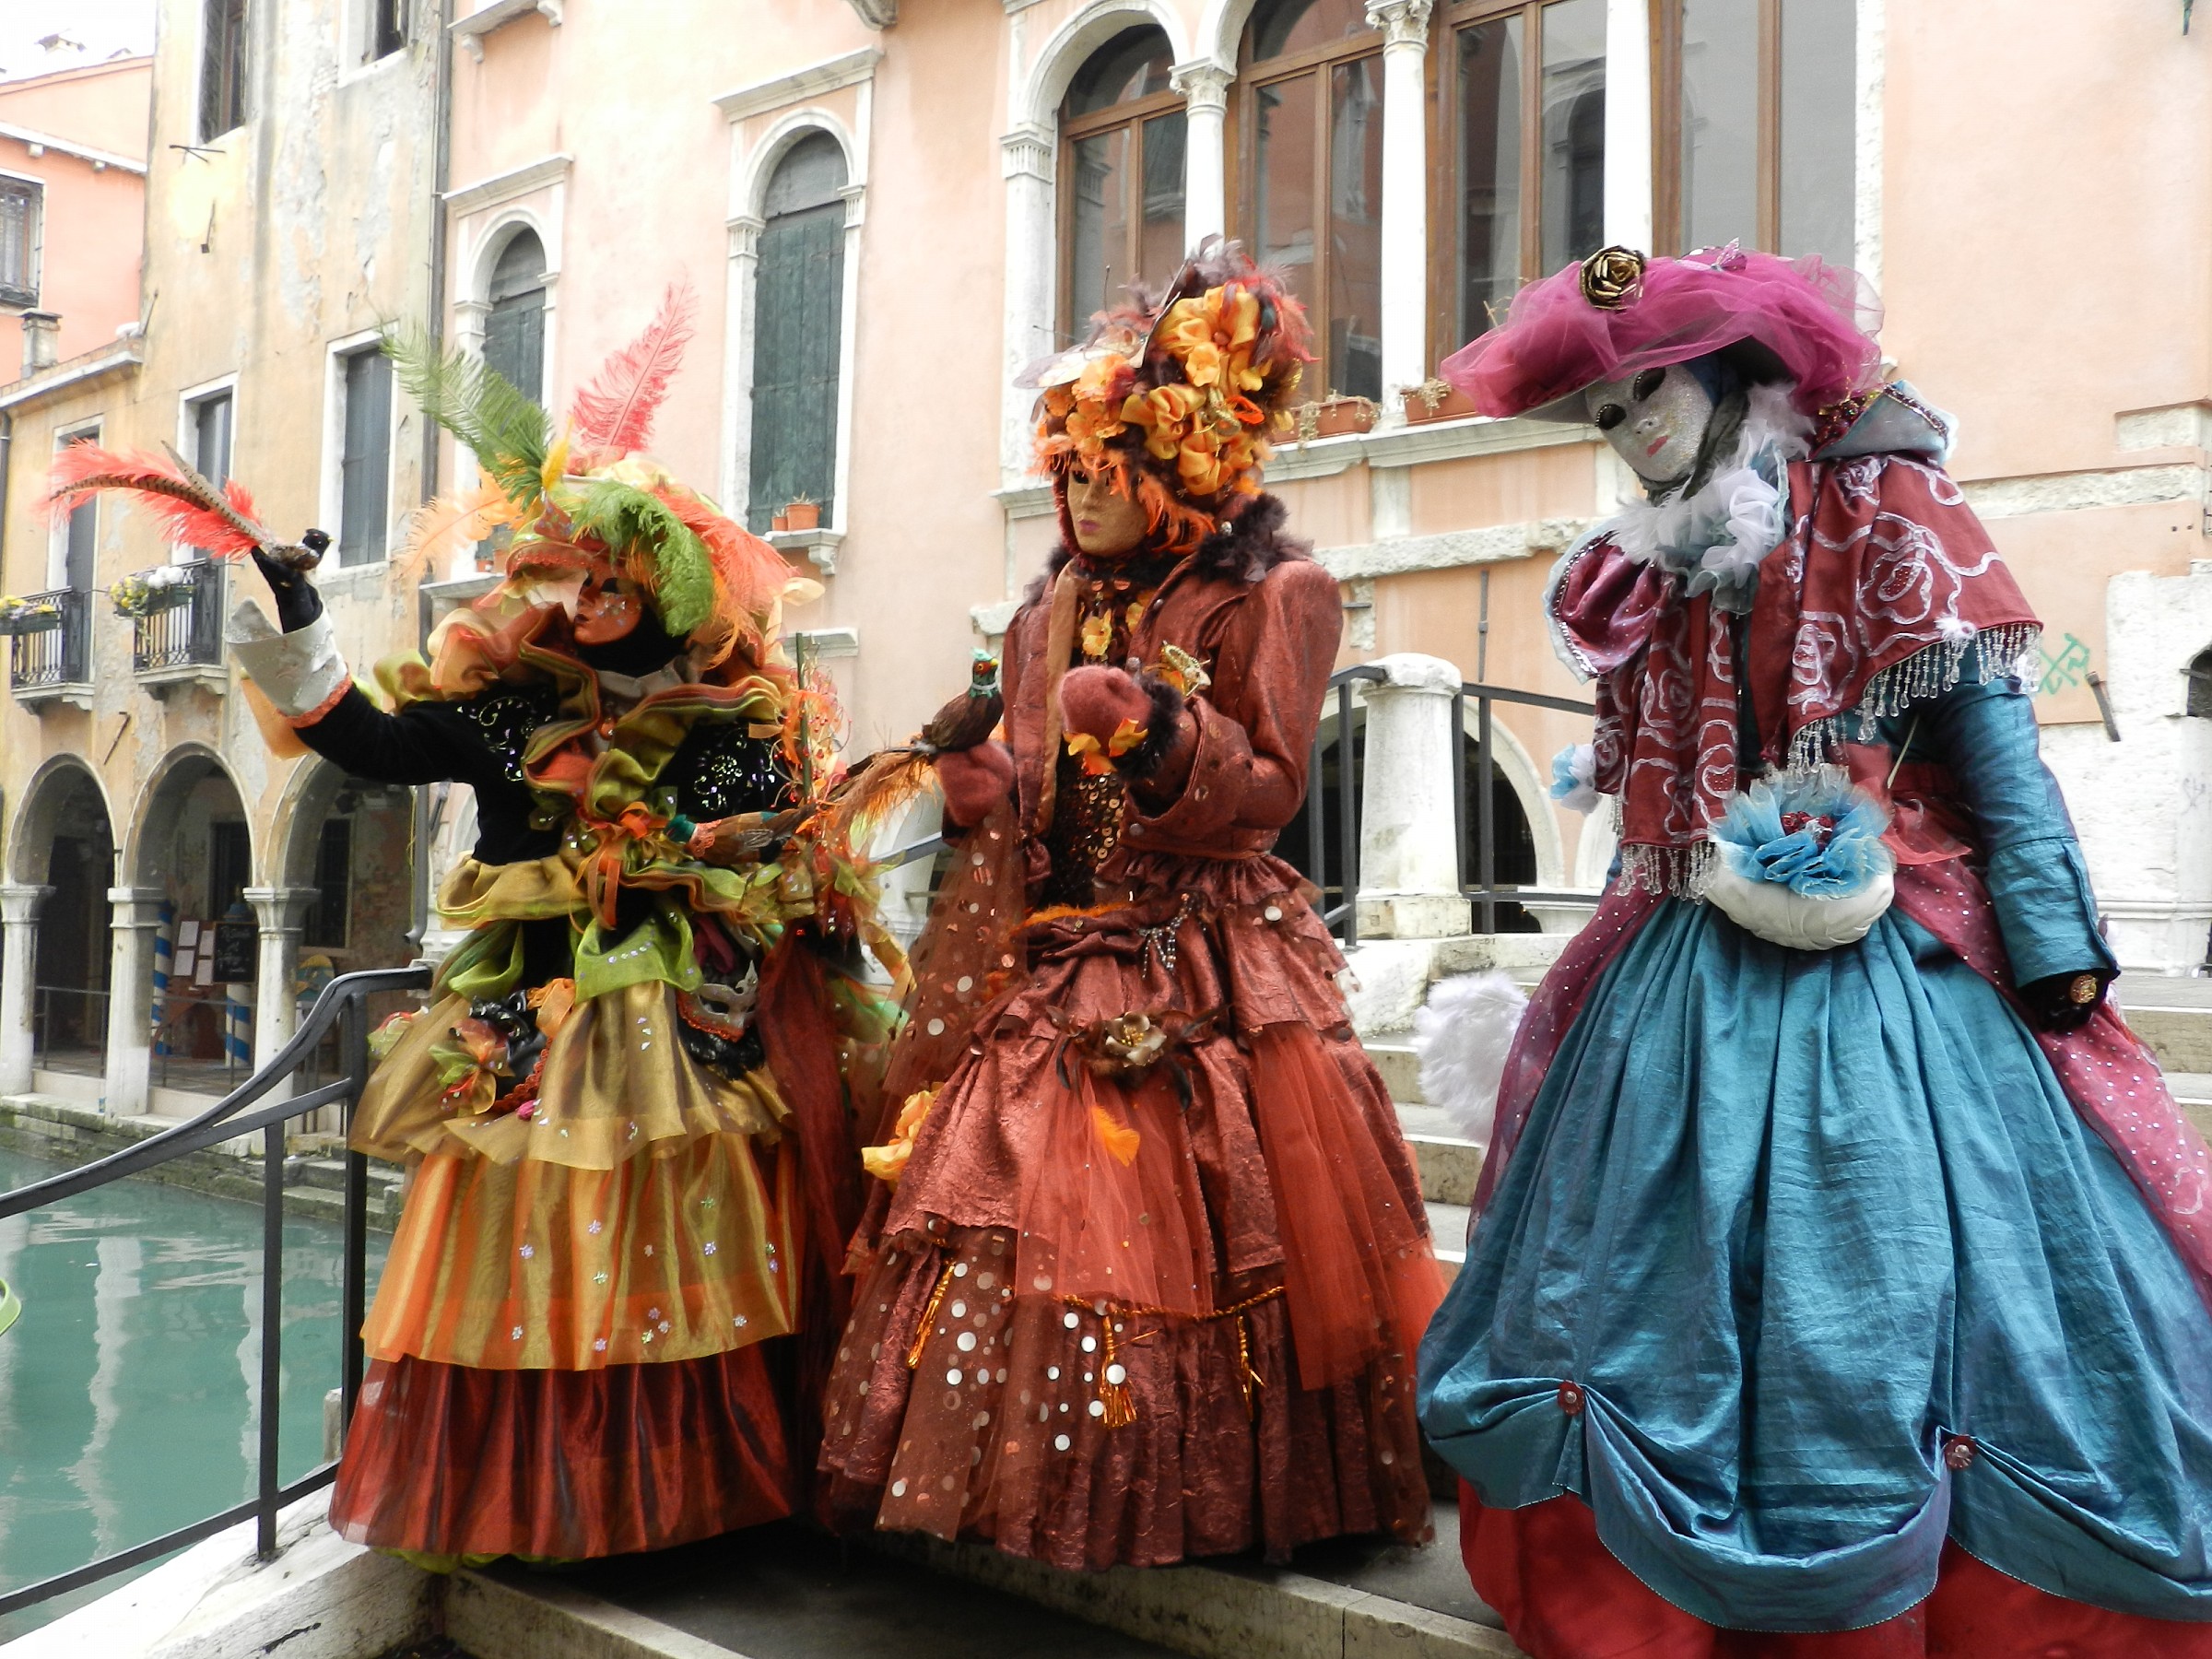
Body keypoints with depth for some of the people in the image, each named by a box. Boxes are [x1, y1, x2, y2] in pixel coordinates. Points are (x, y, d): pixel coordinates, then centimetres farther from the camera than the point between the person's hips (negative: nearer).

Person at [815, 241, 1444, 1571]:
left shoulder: (1272, 598, -1)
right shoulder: (1054, 613, 16)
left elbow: (1268, 789, -9)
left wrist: (1156, 725, -23)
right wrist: (982, 789, -2)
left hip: (1201, 967, -5)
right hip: (1051, 960, 5)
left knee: (1183, 1240, -6)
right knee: (1012, 1220, 1)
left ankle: (1225, 1497, 10)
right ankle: (1022, 1478, 14)